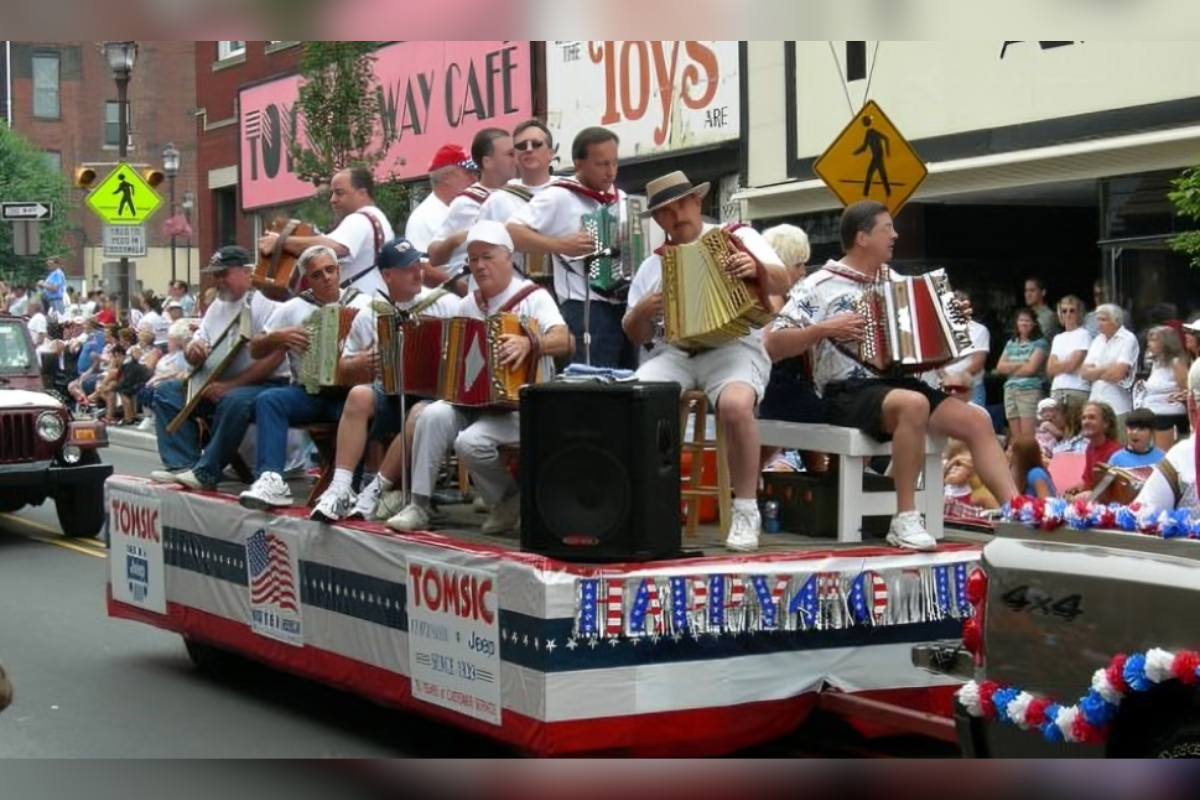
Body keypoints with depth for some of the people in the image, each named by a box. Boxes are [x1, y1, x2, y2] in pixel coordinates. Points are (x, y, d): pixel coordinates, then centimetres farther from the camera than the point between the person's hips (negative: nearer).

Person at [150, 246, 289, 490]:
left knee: (234, 400, -39)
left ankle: (206, 472, -27)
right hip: (220, 385, 8)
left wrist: (229, 385, -25)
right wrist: (192, 350, -11)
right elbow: (194, 357, 17)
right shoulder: (217, 306, 14)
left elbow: (274, 357, -24)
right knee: (167, 392, -4)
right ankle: (183, 464, -15)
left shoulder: (264, 304, -12)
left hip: (266, 386, -8)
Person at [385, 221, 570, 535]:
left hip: (518, 405, -6)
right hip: (470, 398, 6)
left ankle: (509, 502, -4)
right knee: (433, 416, -24)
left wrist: (529, 344, -43)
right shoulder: (468, 305, 13)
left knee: (471, 442, -31)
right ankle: (420, 504, -18)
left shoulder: (533, 297, -6)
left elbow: (563, 341, -23)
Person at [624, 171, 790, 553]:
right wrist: (642, 312, -2)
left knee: (736, 404, -36)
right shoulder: (652, 266, 21)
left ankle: (745, 513, -23)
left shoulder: (738, 237, 10)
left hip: (733, 346, -4)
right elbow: (636, 336, 21)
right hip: (673, 353, 4)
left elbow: (782, 283, -3)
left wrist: (757, 269, -25)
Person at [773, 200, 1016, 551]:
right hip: (849, 394, -7)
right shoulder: (819, 286, -3)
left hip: (900, 383, 7)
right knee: (913, 404, -36)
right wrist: (825, 329, -20)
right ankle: (905, 520, -30)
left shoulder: (893, 281, 16)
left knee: (977, 420, -11)